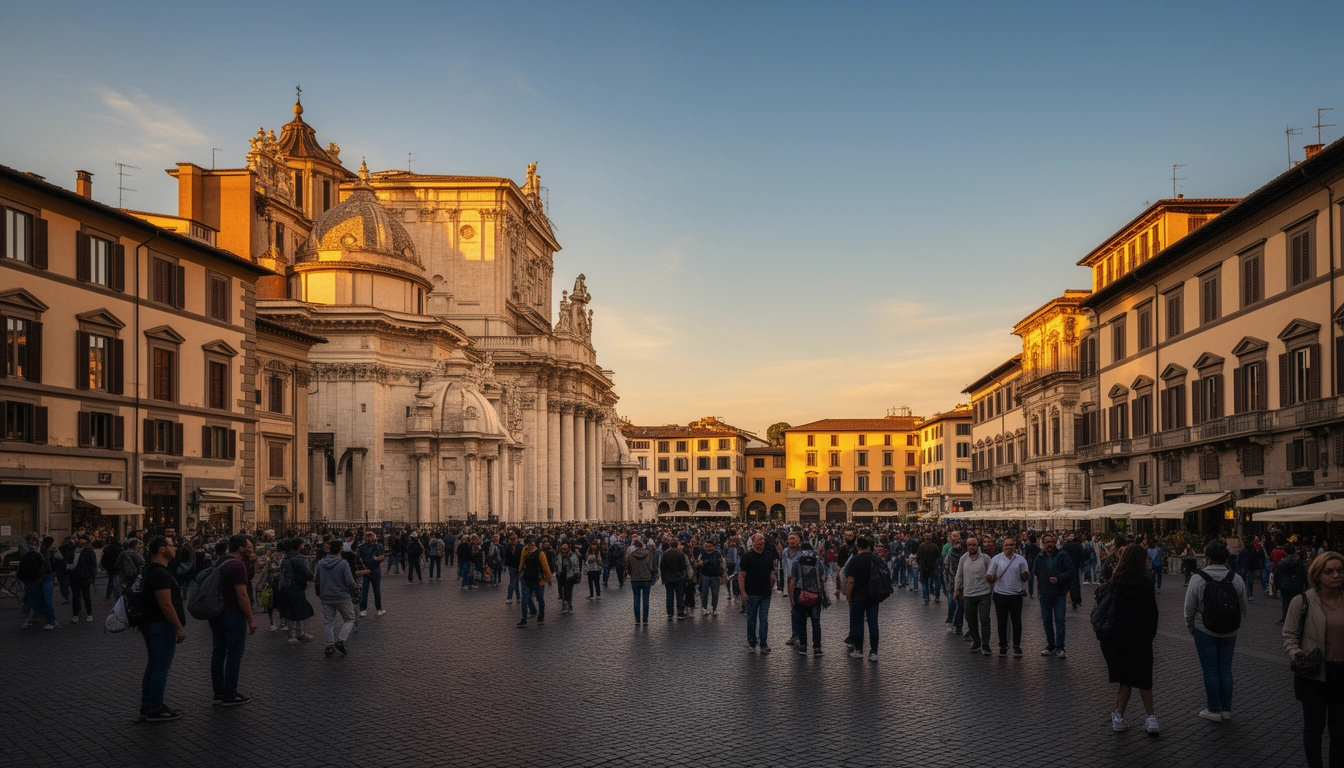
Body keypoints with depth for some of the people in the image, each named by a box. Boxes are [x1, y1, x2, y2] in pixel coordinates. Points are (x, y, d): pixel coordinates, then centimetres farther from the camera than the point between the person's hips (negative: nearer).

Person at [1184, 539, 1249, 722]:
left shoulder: (1197, 579, -16)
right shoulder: (1236, 579, -5)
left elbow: (1189, 609, -10)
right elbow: (1243, 608, 4)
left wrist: (1191, 628, 7)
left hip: (1205, 632, -3)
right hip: (1230, 632, 4)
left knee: (1210, 670, 6)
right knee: (1225, 669, 14)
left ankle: (1214, 710, 11)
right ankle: (1226, 709, 21)